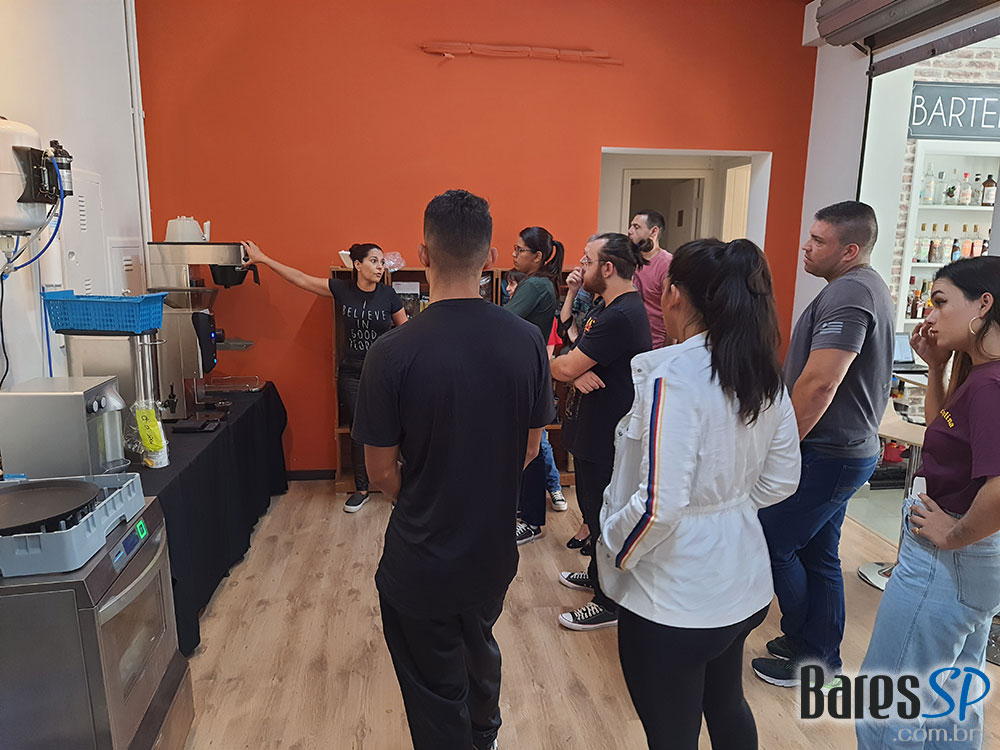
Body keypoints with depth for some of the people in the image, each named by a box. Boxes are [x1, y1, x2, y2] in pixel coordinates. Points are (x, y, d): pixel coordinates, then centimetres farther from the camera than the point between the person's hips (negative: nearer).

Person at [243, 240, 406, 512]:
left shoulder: (388, 294, -5)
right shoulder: (342, 289, -2)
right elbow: (300, 279, 0)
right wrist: (263, 259, 1)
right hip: (351, 374, 2)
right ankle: (361, 489, 24)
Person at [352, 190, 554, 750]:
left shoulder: (393, 353, -23)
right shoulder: (528, 341, -12)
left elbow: (382, 471, -13)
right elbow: (530, 447, -1)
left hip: (421, 562, -5)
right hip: (494, 550, 5)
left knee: (437, 694, 18)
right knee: (480, 647, 33)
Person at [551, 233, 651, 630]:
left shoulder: (620, 317, -26)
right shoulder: (609, 307, 10)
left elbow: (563, 369, -25)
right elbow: (574, 350, 7)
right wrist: (577, 371, -16)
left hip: (607, 440, -10)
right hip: (595, 431, 10)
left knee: (604, 518, 5)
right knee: (594, 511, 25)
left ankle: (609, 603, 23)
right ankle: (598, 575, 45)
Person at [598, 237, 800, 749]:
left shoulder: (672, 375, -24)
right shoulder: (764, 375, 0)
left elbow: (659, 503, -26)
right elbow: (781, 480, 8)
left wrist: (612, 547, -10)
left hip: (673, 600, -7)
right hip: (744, 586, 8)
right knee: (727, 706, 31)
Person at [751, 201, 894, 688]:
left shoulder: (848, 293, -20)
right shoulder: (869, 288, 14)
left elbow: (819, 384, -28)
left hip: (826, 455, -10)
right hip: (847, 448, 10)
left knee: (771, 544, 3)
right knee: (819, 554, 17)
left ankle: (807, 655, 19)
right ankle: (823, 657, 31)